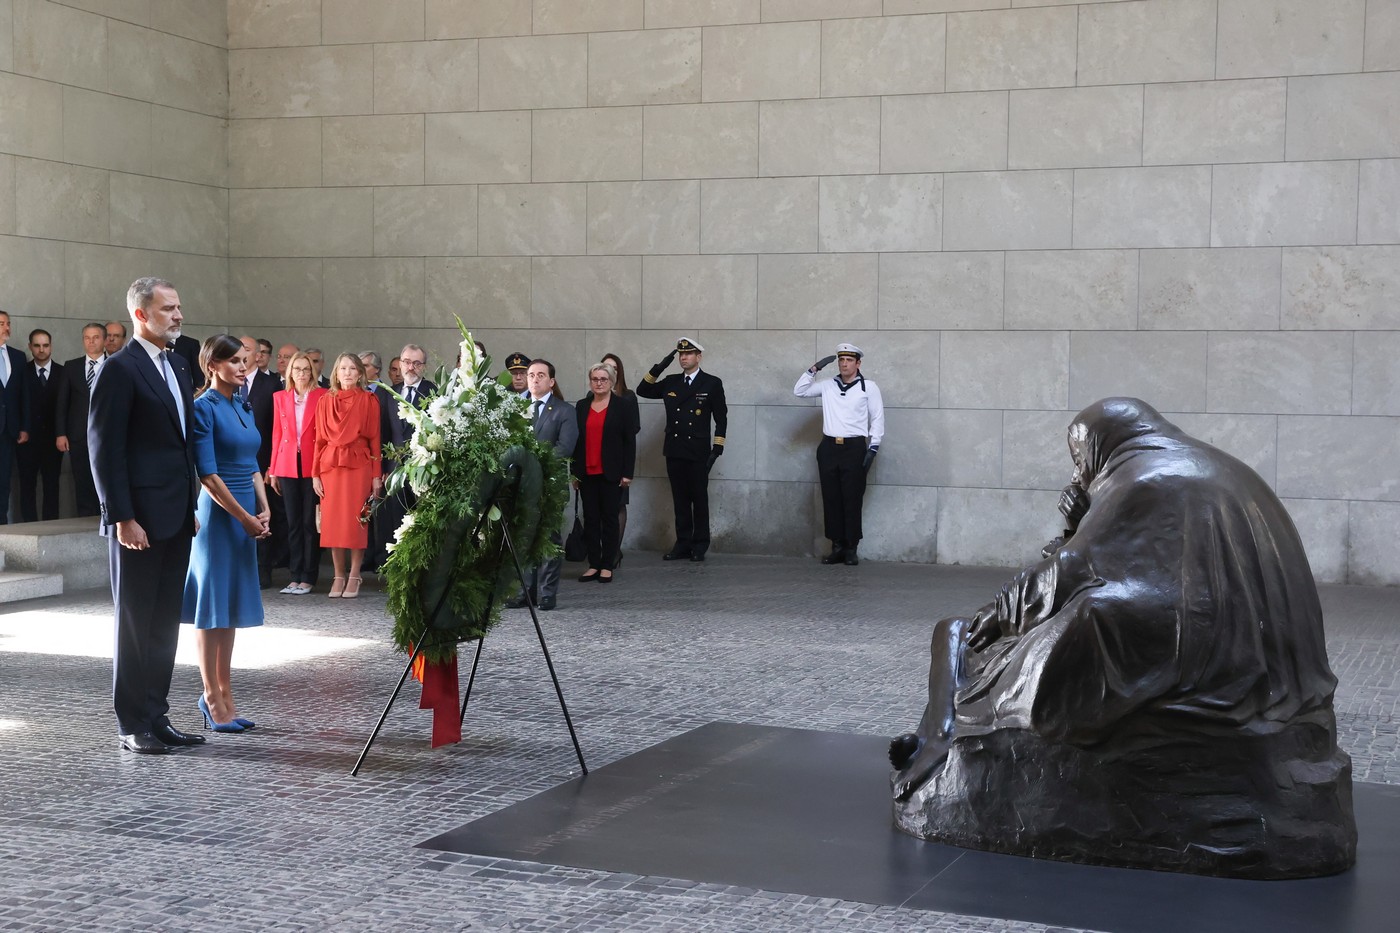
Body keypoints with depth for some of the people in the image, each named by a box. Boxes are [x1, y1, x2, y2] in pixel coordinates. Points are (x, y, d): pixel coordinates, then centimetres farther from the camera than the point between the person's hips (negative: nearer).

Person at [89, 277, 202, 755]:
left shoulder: (177, 366, 14)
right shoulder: (120, 369, -10)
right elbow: (104, 448, -13)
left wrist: (191, 507, 13)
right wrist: (121, 517, -17)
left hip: (176, 518, 8)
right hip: (139, 519, -8)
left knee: (165, 624, 11)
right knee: (135, 624, 1)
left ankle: (157, 717, 19)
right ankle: (132, 725, 9)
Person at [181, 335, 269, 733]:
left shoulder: (243, 405, 12)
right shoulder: (204, 407, -10)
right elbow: (207, 473, -15)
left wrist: (264, 509, 3)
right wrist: (244, 517, -13)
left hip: (246, 514, 8)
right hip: (217, 513, -8)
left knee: (231, 608, 11)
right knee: (212, 607, 0)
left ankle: (224, 696, 17)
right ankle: (213, 700, 6)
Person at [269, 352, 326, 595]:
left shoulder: (322, 396, 0)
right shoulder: (280, 397, 10)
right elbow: (277, 434, 10)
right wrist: (273, 470, 7)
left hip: (313, 465, -3)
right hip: (288, 466, 3)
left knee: (310, 522, -1)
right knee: (293, 522, 6)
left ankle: (308, 578, 4)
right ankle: (295, 576, 12)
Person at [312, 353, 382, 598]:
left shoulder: (368, 401, 2)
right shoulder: (325, 401, 8)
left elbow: (375, 439, 1)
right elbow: (320, 439, 8)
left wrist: (376, 475, -4)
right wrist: (315, 474, 3)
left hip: (359, 465, -2)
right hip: (330, 465, 2)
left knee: (355, 521, -2)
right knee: (332, 521, 3)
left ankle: (354, 577, 6)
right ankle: (339, 576, 11)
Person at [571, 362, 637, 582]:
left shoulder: (623, 407, -1)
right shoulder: (581, 406, 10)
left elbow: (630, 441, -3)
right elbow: (575, 440, 10)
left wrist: (627, 473, -8)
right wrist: (574, 471, 5)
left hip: (611, 473, -3)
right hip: (587, 473, 3)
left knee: (609, 518, 2)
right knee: (590, 519, 5)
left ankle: (607, 566, 7)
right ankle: (593, 565, 10)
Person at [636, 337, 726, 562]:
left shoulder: (712, 383, -1)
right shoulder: (671, 382, 10)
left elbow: (721, 417, -1)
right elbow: (642, 391, 8)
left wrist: (718, 447, -8)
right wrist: (659, 368, -4)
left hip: (698, 452, -4)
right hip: (674, 452, 4)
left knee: (699, 499, 4)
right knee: (680, 499, 7)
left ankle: (700, 545, 11)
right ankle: (683, 544, 12)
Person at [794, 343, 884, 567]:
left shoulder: (869, 387, 1)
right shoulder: (828, 386, 11)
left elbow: (877, 420, 1)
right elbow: (799, 391, 11)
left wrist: (873, 448, -6)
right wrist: (814, 369, 1)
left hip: (854, 448, -4)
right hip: (829, 447, 4)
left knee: (852, 499, -2)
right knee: (831, 499, 4)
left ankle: (851, 549, 4)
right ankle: (837, 547, 10)